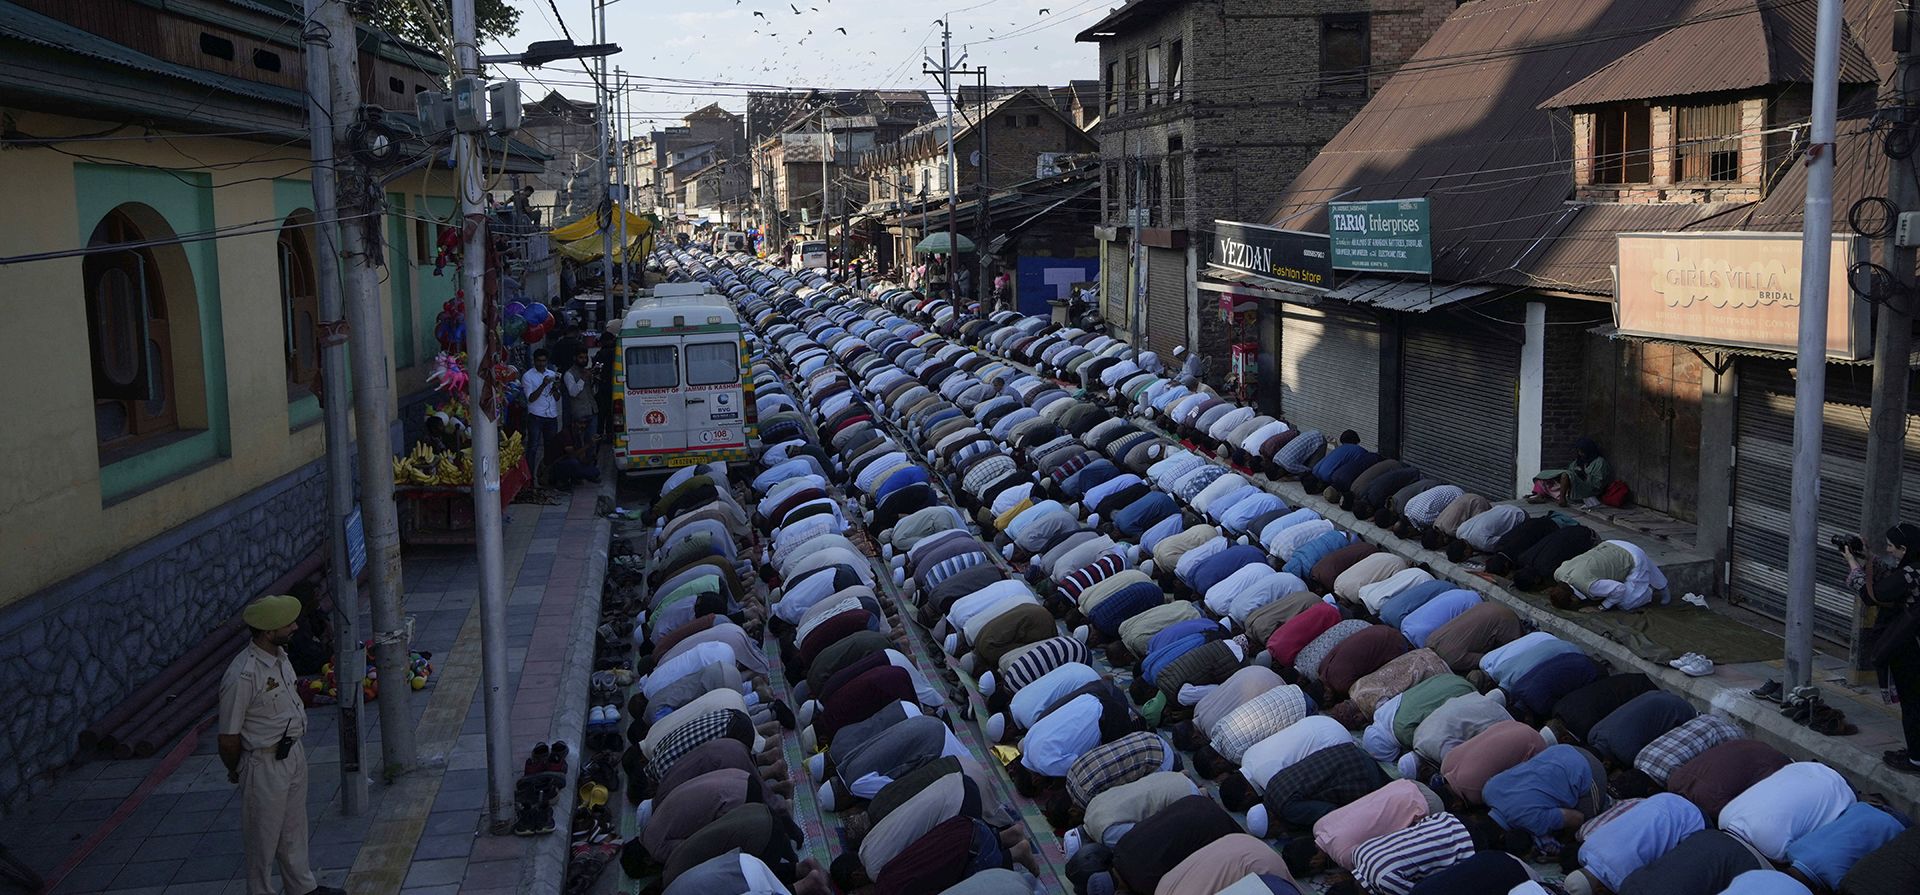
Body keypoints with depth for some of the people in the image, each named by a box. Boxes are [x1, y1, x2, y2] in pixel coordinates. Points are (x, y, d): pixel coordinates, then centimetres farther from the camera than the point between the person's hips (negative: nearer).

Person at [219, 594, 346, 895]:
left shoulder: (280, 656, -1)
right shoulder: (242, 675, -28)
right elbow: (228, 738, -19)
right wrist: (236, 771, -4)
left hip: (293, 754, 8)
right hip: (265, 765, -8)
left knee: (294, 829, 23)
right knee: (264, 836, 10)